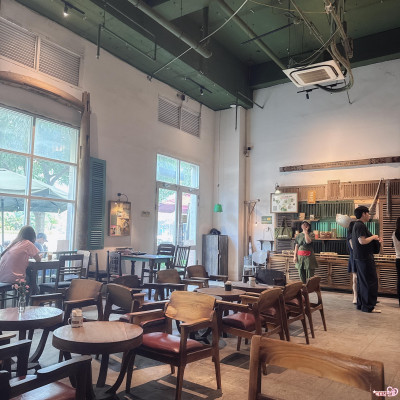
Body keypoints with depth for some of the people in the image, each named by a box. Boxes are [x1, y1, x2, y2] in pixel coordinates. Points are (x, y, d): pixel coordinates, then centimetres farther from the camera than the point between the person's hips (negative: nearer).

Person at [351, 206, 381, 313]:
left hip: (359, 258, 11)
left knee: (362, 282, 15)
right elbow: (362, 241, -25)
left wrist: (375, 238, 13)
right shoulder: (360, 225, -16)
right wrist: (373, 237, -10)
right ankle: (368, 307, -1)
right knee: (371, 282, -6)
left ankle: (361, 304, 22)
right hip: (365, 258, -11)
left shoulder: (357, 225, 17)